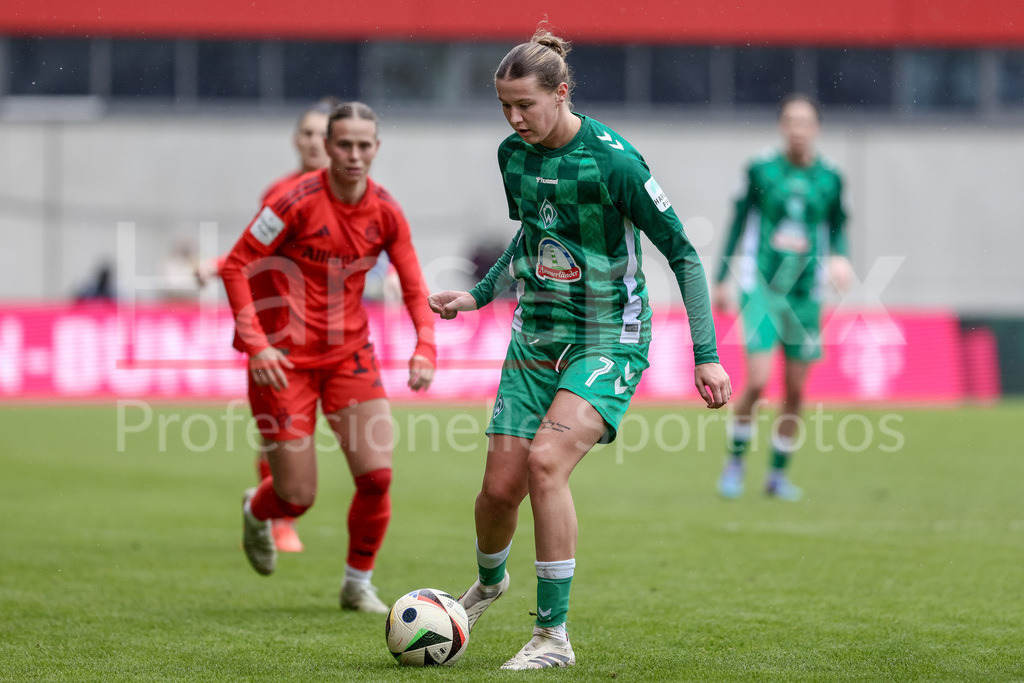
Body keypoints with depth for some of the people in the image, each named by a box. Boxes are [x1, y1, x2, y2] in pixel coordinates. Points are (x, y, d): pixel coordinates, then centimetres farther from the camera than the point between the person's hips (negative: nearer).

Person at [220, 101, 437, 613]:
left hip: (349, 351, 4)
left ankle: (358, 585, 13)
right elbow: (235, 267, -13)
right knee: (297, 498, -2)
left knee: (377, 474, -10)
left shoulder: (385, 212, -3)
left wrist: (425, 345, -12)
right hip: (283, 357, -4)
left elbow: (414, 287, 5)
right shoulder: (296, 201, -16)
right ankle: (255, 512, 37)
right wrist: (255, 343, -21)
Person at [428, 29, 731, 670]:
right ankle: (490, 581, 38)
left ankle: (554, 635, -16)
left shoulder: (613, 160, -18)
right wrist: (480, 294, 16)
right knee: (500, 486, 2)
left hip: (608, 342, -6)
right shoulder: (514, 154, 2)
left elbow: (683, 253, -12)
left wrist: (706, 354, -14)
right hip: (535, 337, 6)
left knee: (545, 460, -26)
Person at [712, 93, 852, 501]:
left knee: (795, 391, 4)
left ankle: (778, 474, 19)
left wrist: (838, 257, -8)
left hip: (804, 294, 2)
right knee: (758, 380, -14)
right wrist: (721, 281, 6)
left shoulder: (829, 178, 3)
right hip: (760, 286, -2)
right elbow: (739, 223, 6)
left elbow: (837, 227, 14)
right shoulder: (761, 170, -2)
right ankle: (735, 461, 7)